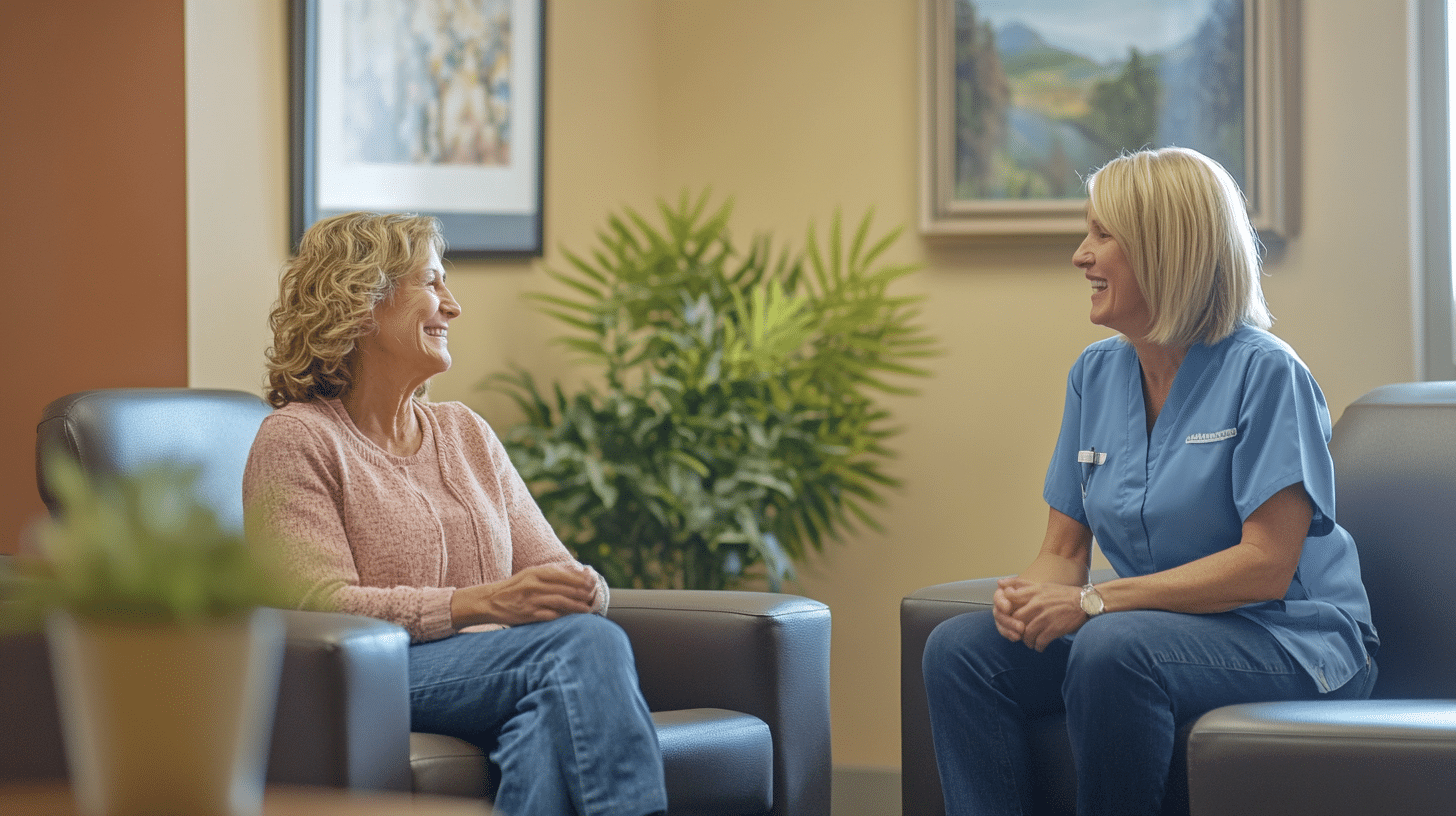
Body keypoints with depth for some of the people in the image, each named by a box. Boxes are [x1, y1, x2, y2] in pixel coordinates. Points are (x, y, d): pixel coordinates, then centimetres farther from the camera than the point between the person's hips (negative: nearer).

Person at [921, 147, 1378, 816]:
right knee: (959, 650, -13)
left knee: (1113, 649, -35)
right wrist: (1026, 595, -16)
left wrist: (1094, 601, -23)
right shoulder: (1096, 373, 9)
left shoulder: (1265, 373, -12)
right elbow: (1064, 552, 10)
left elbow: (1266, 565, -19)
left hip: (1292, 639, -7)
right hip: (1163, 628, 7)